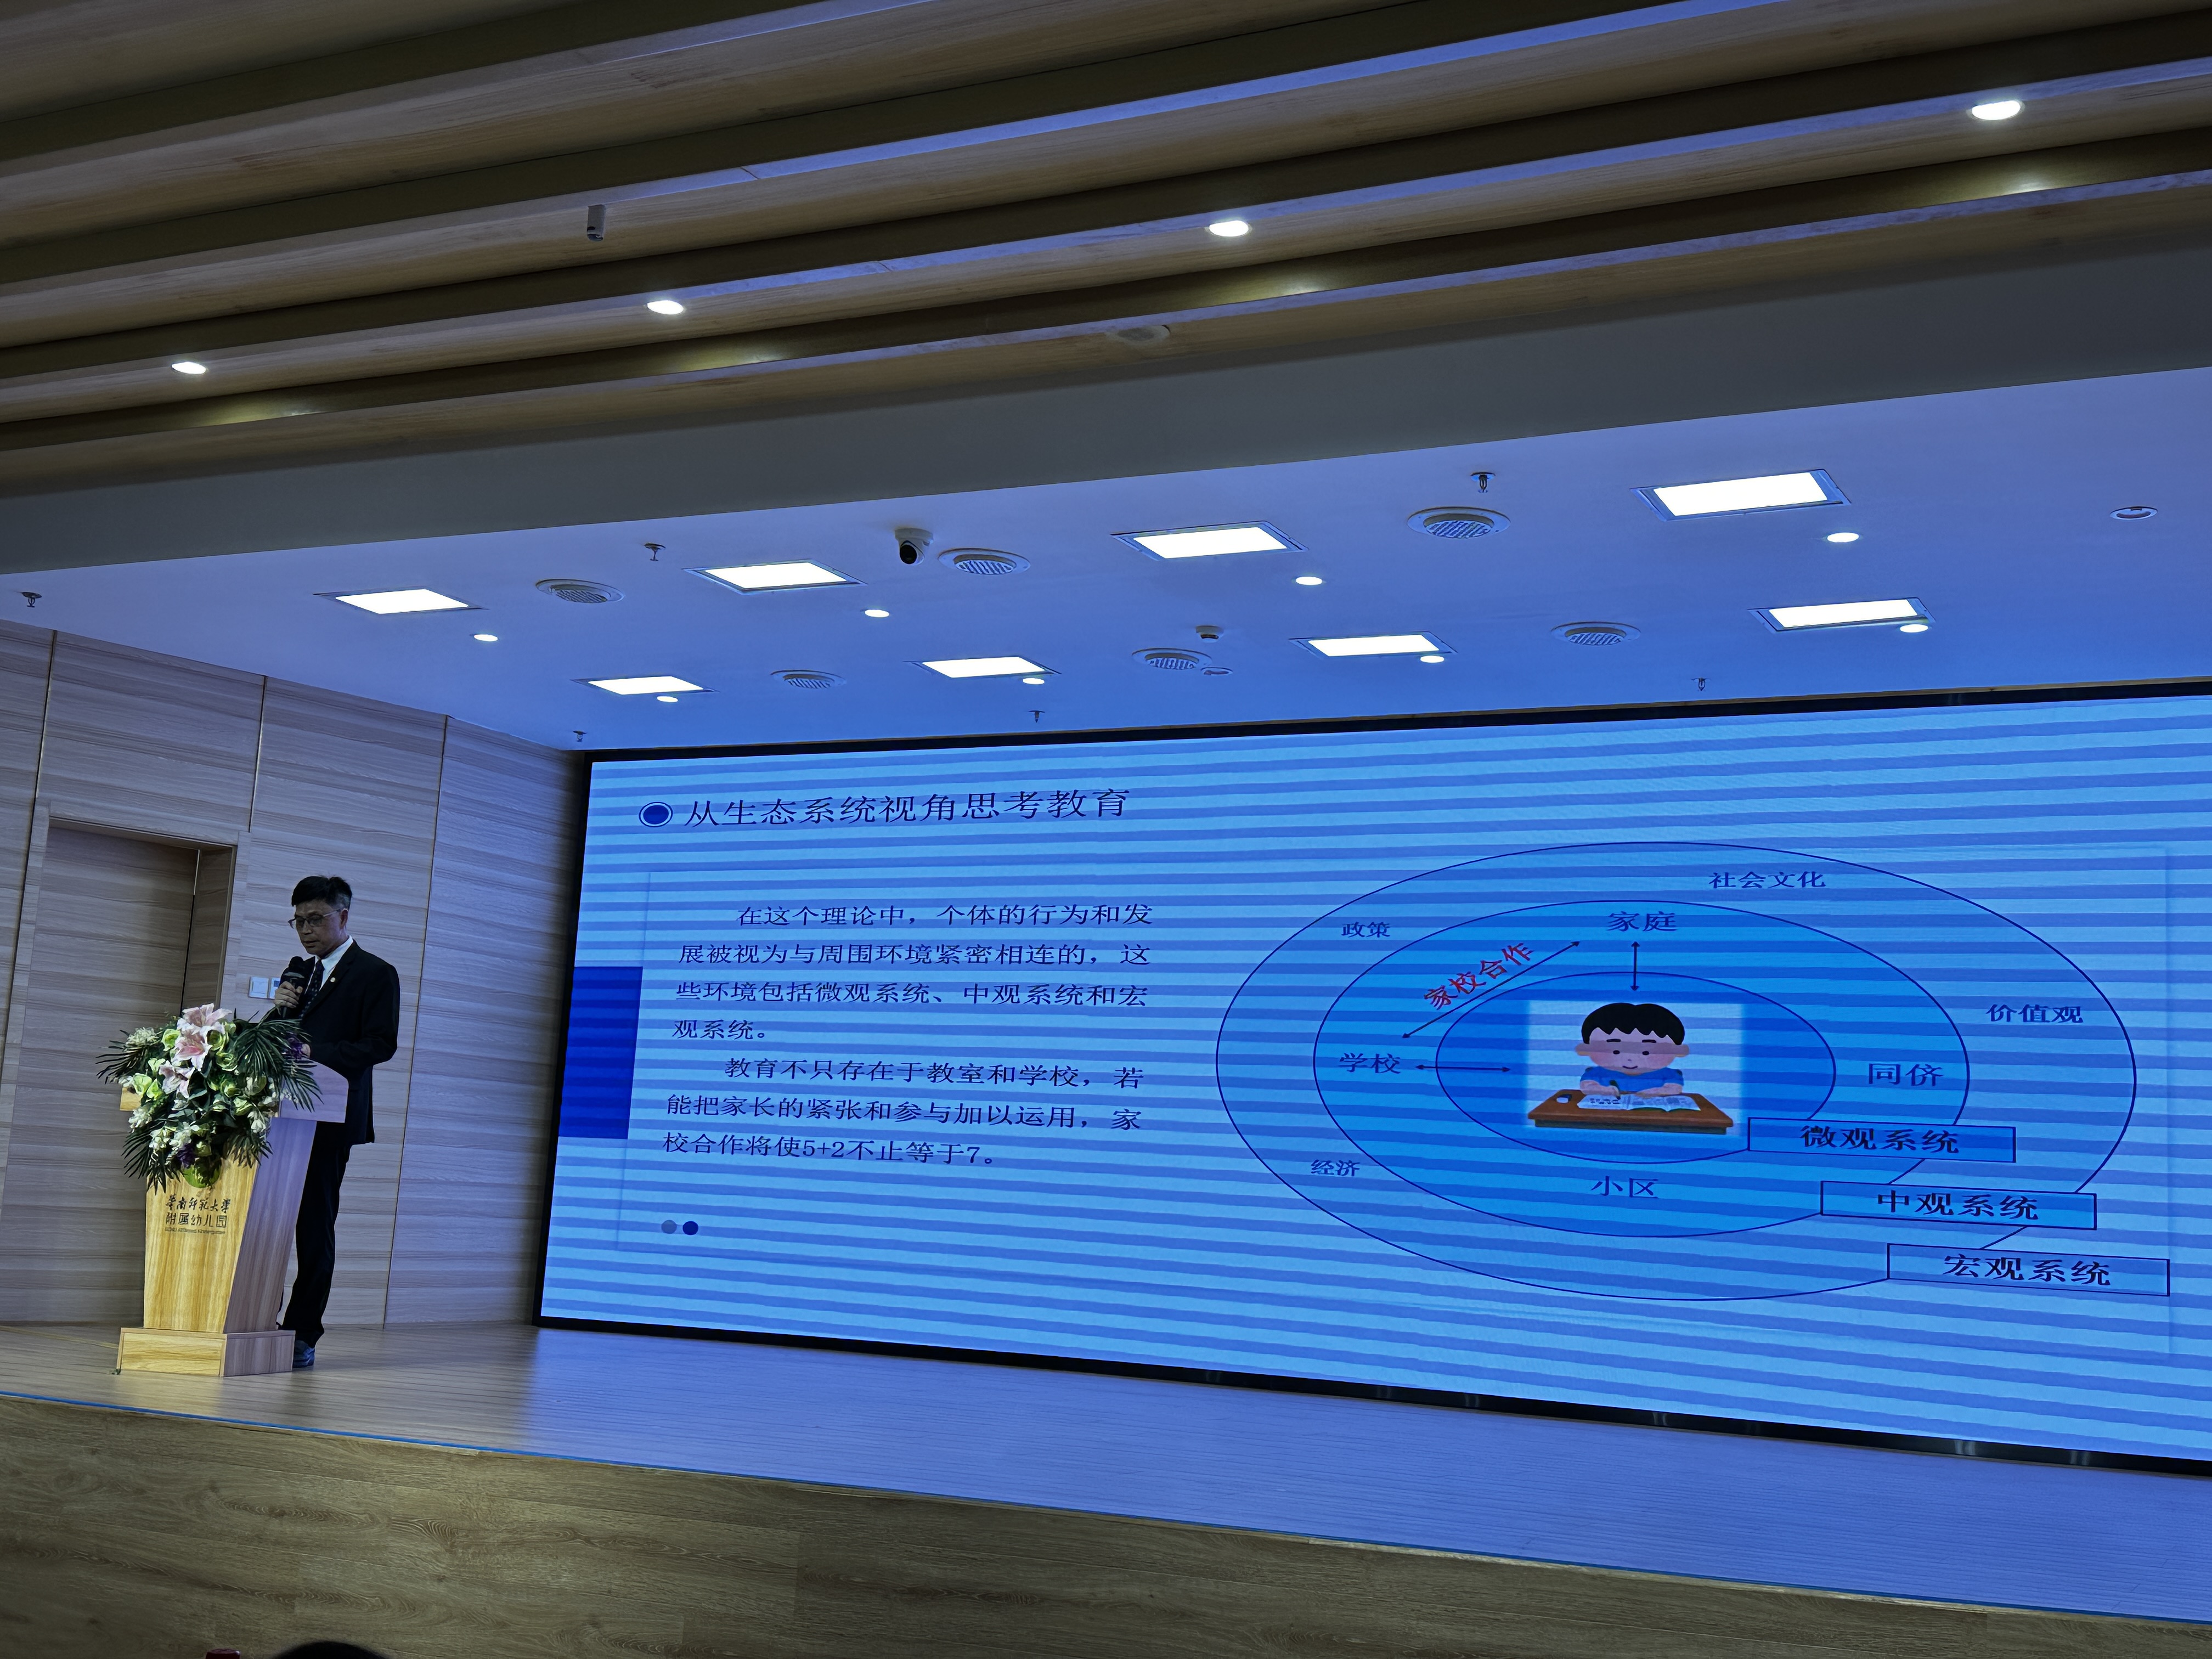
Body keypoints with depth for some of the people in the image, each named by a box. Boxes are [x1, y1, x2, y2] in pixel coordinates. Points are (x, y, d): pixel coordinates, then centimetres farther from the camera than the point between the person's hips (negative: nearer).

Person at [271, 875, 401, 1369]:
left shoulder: (376, 974, 0)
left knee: (315, 1225, -3)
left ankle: (302, 1335, 1)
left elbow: (381, 1044, -10)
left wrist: (315, 1052, -20)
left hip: (329, 1118, -6)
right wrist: (279, 1011, 1)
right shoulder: (297, 971, 21)